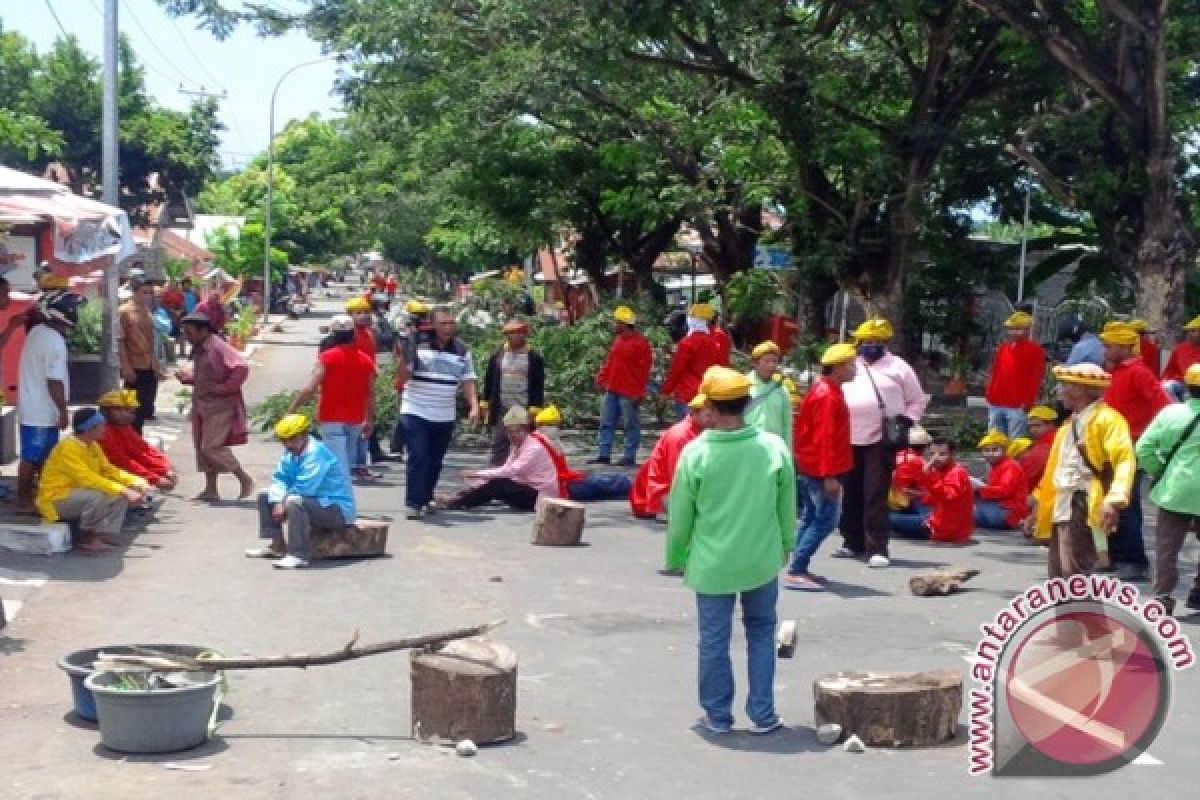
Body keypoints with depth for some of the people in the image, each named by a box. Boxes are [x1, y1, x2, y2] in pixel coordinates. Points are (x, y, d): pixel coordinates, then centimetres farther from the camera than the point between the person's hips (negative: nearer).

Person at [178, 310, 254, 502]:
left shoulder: (218, 347, -17)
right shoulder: (198, 350, 12)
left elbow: (241, 368, -27)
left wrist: (225, 388, -23)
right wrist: (188, 377, 7)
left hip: (221, 406, -10)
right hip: (203, 406, 10)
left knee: (212, 447, -13)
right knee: (202, 447, 11)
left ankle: (245, 479, -1)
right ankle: (211, 490, 19)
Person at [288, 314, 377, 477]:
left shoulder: (327, 357, -9)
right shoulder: (366, 361, 5)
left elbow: (310, 389, -16)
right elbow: (371, 394, 9)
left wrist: (290, 411, -12)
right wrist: (369, 419, 21)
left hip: (332, 420, -5)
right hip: (355, 421, 5)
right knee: (348, 463, 17)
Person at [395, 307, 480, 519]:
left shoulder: (461, 350, 6)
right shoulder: (417, 345, -6)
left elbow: (468, 381, 7)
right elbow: (403, 376, -7)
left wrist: (474, 406, -6)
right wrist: (402, 356, -25)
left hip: (445, 417, 4)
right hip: (416, 413, -4)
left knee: (435, 461, 9)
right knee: (418, 458, -11)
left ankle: (425, 500, 22)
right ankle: (413, 503, -7)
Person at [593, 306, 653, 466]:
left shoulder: (640, 343, -11)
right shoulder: (618, 340, 14)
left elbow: (644, 369, -13)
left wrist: (639, 392, -16)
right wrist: (602, 377, 11)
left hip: (629, 393, -8)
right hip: (612, 390, 8)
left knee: (631, 425, 0)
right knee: (606, 423, 9)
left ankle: (629, 457, 5)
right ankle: (604, 454, 13)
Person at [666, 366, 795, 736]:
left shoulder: (696, 452, -15)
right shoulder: (775, 447, -11)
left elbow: (680, 514, -6)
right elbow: (788, 507, -1)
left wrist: (675, 558, 9)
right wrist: (786, 546, 16)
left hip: (712, 563, -2)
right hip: (762, 559, 2)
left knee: (714, 640, 12)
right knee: (761, 633, 18)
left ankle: (718, 716, 22)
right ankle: (763, 715, 20)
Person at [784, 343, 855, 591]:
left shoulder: (823, 391, 14)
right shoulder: (828, 396, -18)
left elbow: (803, 430, 19)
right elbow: (826, 438, -23)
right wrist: (830, 476, -26)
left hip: (809, 467, 10)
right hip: (822, 470, -10)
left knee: (811, 518, 14)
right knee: (826, 519, -10)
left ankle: (799, 569, 17)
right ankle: (795, 572, -12)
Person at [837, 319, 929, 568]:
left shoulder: (898, 367, 3)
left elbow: (918, 400, 9)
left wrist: (908, 419, -6)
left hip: (882, 440, -4)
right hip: (850, 440, 5)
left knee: (876, 495, -10)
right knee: (852, 494, 12)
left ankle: (877, 549, -9)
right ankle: (853, 543, 25)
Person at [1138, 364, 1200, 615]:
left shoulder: (1170, 413, -2)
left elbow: (1144, 448, -2)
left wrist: (1158, 471, 10)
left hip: (1172, 491, 2)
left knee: (1167, 547, 6)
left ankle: (1163, 597, 2)